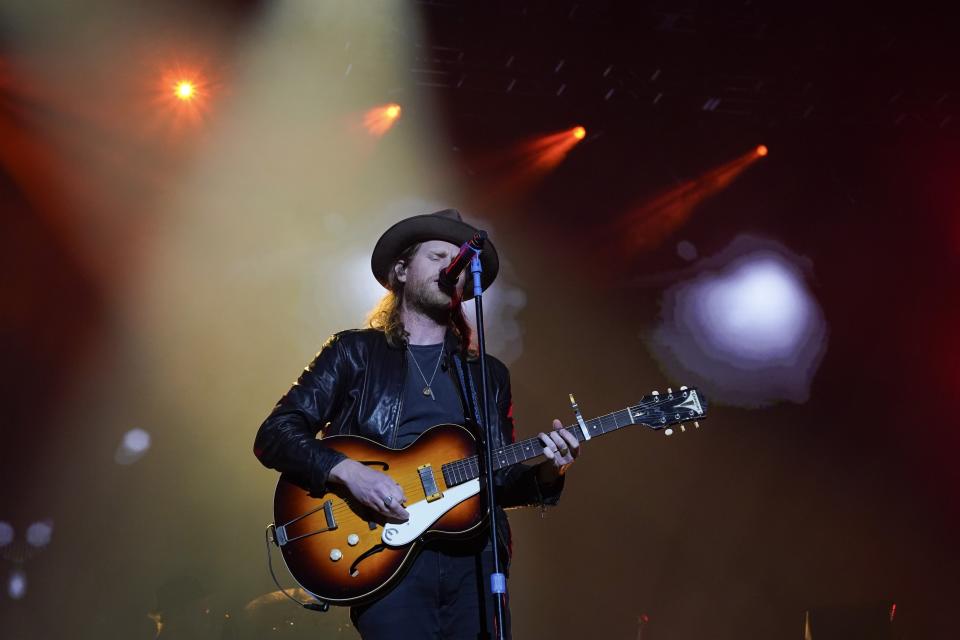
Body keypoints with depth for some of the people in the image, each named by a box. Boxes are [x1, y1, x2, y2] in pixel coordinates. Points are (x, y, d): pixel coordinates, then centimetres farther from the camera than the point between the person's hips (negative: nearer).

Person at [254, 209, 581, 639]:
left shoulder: (488, 374, 19)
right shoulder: (355, 352, 7)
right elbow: (273, 436, -1)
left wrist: (544, 473, -3)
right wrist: (346, 470, -16)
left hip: (474, 558, 4)